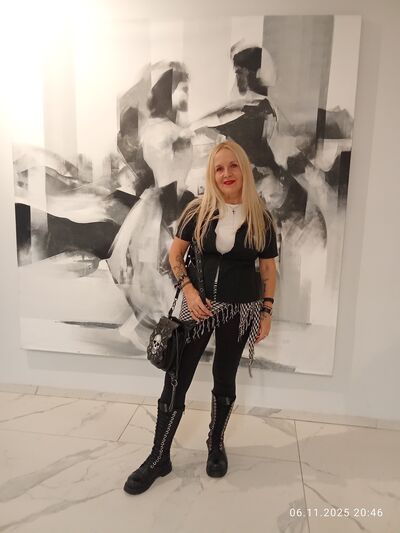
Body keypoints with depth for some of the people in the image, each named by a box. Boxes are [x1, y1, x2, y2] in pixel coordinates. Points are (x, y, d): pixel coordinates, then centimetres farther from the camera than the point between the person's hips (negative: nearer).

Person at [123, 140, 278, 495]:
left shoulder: (261, 217, -2)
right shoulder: (198, 210, -3)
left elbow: (268, 269, 4)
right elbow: (175, 254, 3)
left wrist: (266, 312, 2)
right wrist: (189, 291, -10)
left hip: (240, 310, 0)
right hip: (199, 305, 0)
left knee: (225, 380, 15)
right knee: (176, 381, 3)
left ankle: (216, 444, 40)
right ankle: (159, 458, 23)